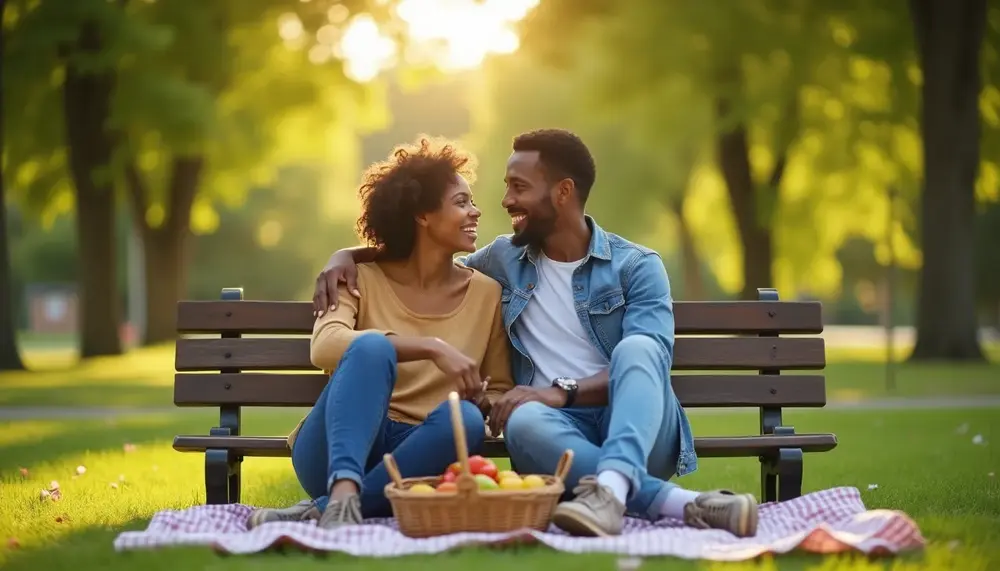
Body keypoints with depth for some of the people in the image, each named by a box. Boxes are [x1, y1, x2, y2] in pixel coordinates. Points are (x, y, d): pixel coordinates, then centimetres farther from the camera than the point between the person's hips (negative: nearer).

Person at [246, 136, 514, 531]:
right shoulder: (362, 278, 1)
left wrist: (485, 402, -11)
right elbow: (324, 346, -19)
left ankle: (321, 511, -35)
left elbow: (499, 392, 15)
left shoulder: (486, 294, 9)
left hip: (415, 456, 3)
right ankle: (344, 491, -49)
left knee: (465, 418, -32)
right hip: (336, 450, -2)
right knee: (371, 347, -30)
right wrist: (431, 348, -27)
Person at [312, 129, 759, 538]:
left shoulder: (637, 266, 4)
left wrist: (562, 391, -26)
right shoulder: (503, 260, 17)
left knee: (636, 348, -34)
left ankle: (612, 488, -59)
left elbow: (650, 359, -12)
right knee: (525, 422, -35)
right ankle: (676, 501, -44)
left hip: (640, 432, -2)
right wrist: (348, 255, 12)